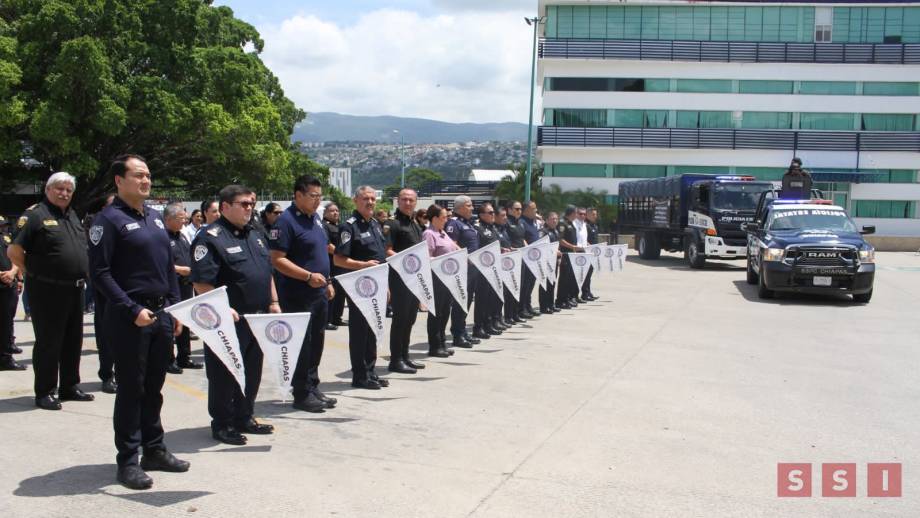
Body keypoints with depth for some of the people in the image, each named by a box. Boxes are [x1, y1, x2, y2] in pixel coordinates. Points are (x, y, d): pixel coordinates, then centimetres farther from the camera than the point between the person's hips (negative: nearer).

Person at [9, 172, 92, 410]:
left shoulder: (72, 215, 14)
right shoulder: (35, 215, -9)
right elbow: (14, 252, -13)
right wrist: (34, 272, -5)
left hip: (74, 290, 7)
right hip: (47, 290, -7)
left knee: (73, 341, 13)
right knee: (48, 342, 0)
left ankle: (70, 387, 25)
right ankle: (44, 392, 9)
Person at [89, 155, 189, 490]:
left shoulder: (155, 218, 14)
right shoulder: (109, 220, -8)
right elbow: (100, 273, -14)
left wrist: (175, 308, 12)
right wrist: (132, 310, -18)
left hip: (162, 314, 7)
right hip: (130, 319, -7)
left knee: (153, 387, 14)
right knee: (131, 389, 0)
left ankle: (154, 449, 24)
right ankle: (127, 460, 8)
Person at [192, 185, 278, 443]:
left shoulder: (254, 235, 16)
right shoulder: (210, 238, -12)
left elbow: (267, 272, 23)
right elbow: (201, 282, -19)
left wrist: (273, 302, 15)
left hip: (257, 318, 8)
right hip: (230, 319, -8)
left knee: (252, 371, 15)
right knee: (224, 373, 1)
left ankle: (244, 417, 27)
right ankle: (221, 424, 11)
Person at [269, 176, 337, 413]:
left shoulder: (315, 218, 13)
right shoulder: (286, 221, -14)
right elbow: (277, 260, -19)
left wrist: (327, 282, 18)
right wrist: (308, 276, -24)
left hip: (319, 294, 8)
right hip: (297, 295, -8)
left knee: (316, 342, 14)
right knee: (301, 344, -1)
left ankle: (313, 387, 24)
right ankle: (302, 394, 8)